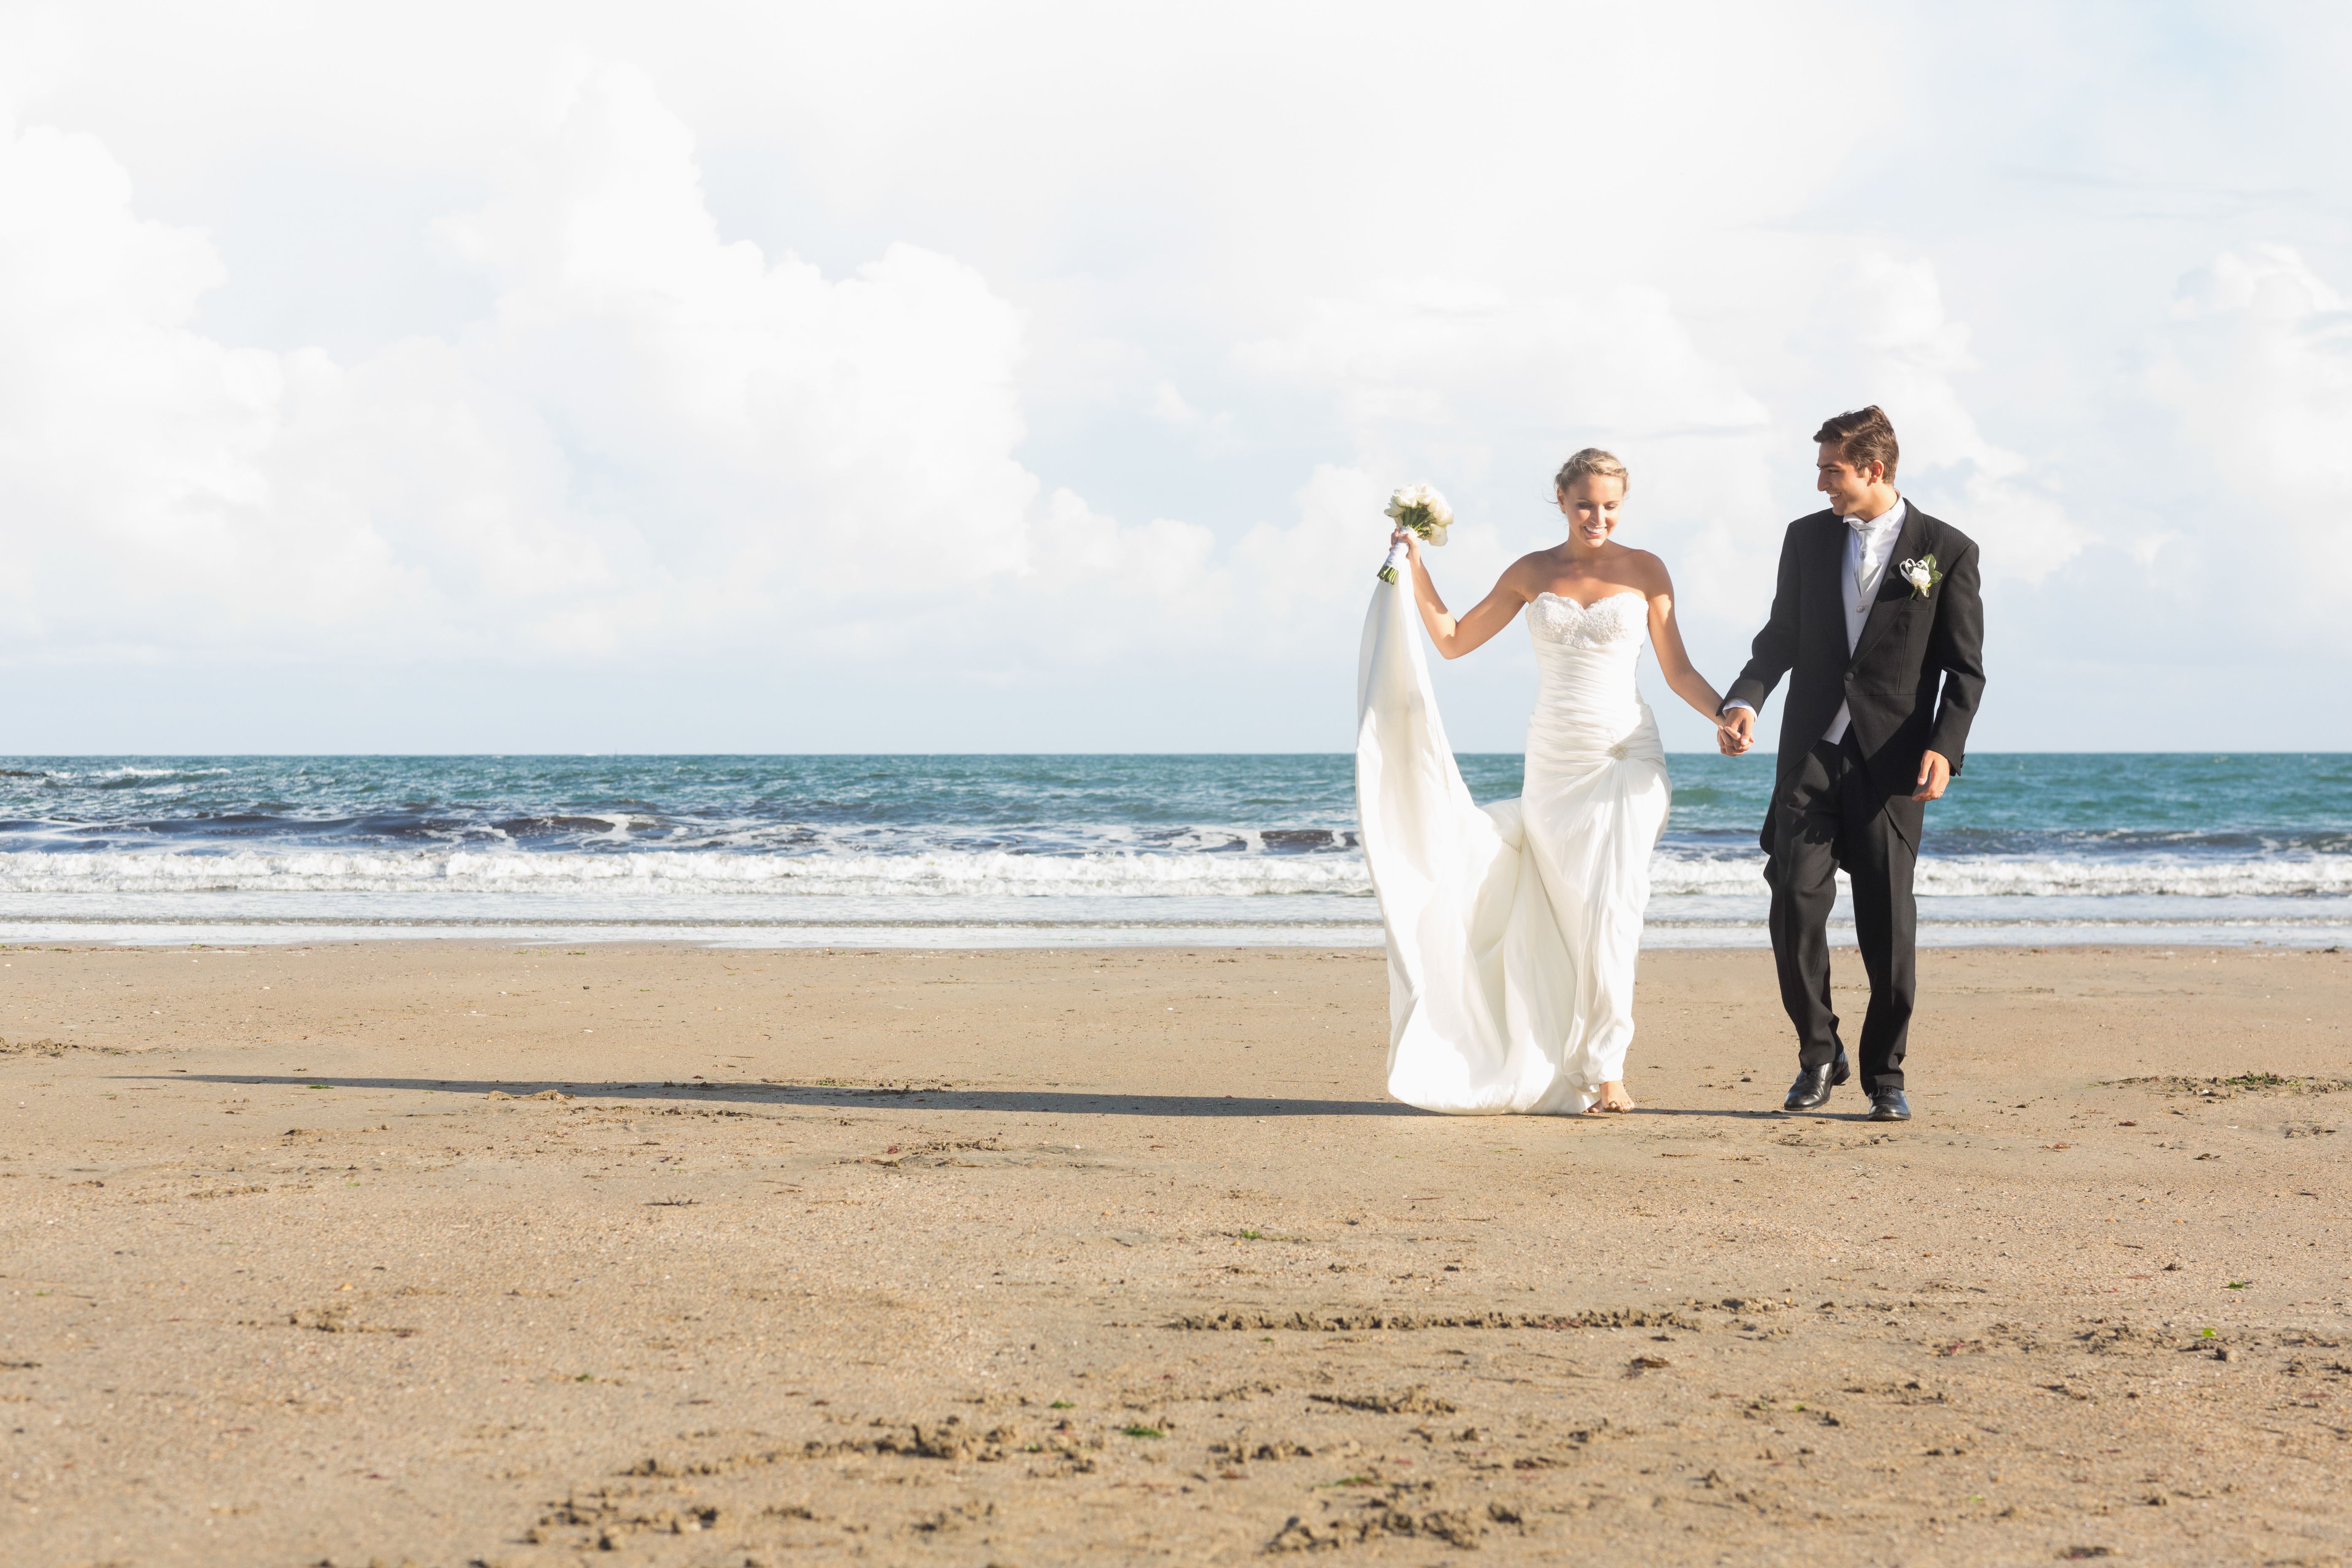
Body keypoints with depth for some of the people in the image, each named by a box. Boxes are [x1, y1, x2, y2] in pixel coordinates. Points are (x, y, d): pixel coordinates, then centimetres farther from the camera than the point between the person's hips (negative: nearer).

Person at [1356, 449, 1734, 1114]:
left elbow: (1678, 671, 5)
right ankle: (1563, 1068, 10)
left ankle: (1605, 1069, -8)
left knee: (1610, 913, -12)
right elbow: (1454, 639, 13)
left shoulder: (1645, 571, 3)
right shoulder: (1532, 574, 8)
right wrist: (1416, 570, 5)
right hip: (1555, 761, 2)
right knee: (1567, 917, 4)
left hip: (1625, 756, -2)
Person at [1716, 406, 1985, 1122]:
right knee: (1795, 904, -8)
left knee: (1888, 926, 1)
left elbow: (1965, 668, 0)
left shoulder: (1947, 551, 0)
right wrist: (1745, 700, -5)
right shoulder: (1807, 538, 10)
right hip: (1810, 753, 3)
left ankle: (1884, 1075, 14)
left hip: (1890, 763, -2)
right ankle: (1819, 1054, 9)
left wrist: (1944, 748, -15)